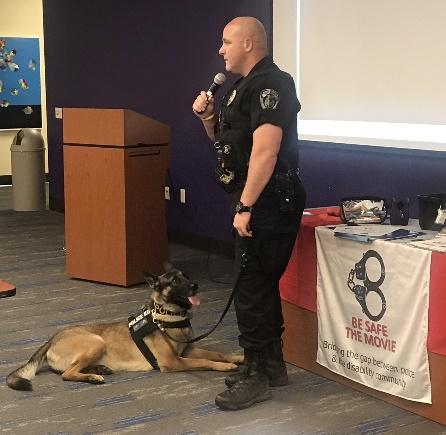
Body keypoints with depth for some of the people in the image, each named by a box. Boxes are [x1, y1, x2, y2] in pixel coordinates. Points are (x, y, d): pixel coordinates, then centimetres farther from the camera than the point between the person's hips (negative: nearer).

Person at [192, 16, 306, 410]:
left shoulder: (269, 84, -16)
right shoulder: (246, 86, 17)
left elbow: (265, 149, -25)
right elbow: (227, 143, 25)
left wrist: (246, 206, -25)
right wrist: (208, 117, 6)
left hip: (268, 201, -10)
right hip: (257, 200, 10)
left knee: (251, 287, -6)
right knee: (262, 284, 16)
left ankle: (257, 377, 3)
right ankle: (272, 365, 27)